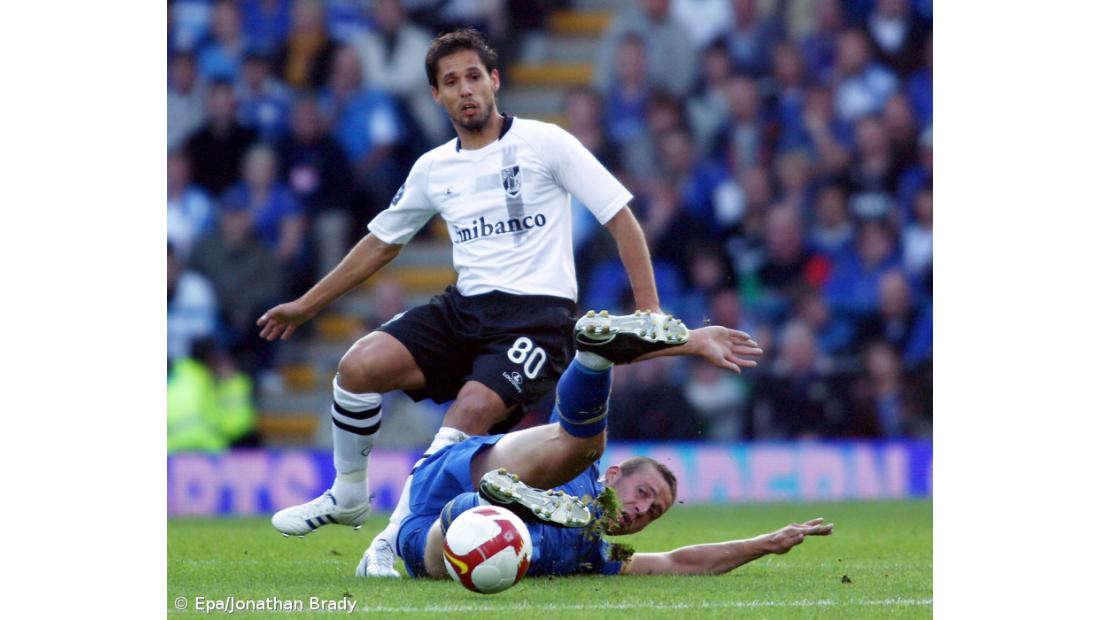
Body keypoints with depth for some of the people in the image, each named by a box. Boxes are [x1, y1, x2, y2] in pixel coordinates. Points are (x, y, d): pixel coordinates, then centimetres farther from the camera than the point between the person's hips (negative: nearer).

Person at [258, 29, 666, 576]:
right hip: (465, 307, 5)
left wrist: (648, 311, -8)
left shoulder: (543, 142, -1)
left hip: (538, 312, -5)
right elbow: (382, 242, 27)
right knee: (359, 365, -17)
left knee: (469, 414, -29)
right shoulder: (433, 168, 14)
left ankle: (397, 542, -23)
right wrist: (305, 306, 29)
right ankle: (348, 496, 4)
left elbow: (620, 218, 0)